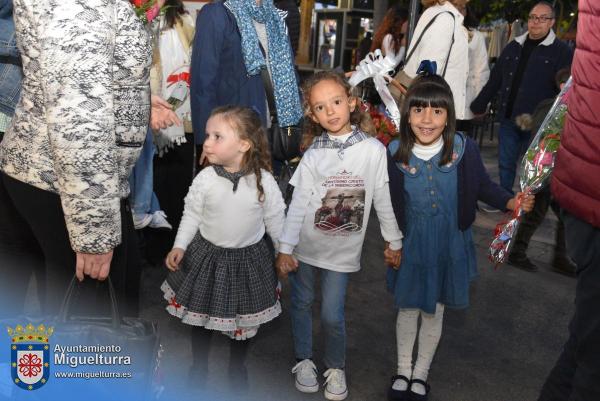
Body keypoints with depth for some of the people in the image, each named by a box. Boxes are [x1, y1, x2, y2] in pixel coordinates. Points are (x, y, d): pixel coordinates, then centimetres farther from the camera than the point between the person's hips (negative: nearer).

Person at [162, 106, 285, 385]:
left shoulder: (264, 180, -16)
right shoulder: (205, 179, -16)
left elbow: (275, 220, -3)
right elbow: (191, 215, -3)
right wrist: (179, 246, -12)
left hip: (248, 259, 0)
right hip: (207, 257, 0)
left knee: (245, 318, 17)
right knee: (201, 317, 15)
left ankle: (237, 366, 43)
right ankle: (199, 367, 39)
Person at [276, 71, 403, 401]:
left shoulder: (374, 150, -10)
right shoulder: (313, 156, -8)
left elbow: (383, 198, -2)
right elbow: (298, 203, -8)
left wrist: (393, 241, 5)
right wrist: (285, 248, -10)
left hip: (342, 250, -1)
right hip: (305, 245, 1)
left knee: (332, 315, 2)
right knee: (301, 304, 14)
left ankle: (336, 367, 27)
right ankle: (304, 360, 35)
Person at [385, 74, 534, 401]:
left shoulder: (464, 149, -18)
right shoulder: (395, 153, -16)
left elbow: (482, 186, -5)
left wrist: (510, 201, -19)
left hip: (449, 246, 0)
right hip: (410, 245, 0)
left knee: (434, 312, 17)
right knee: (408, 308, 18)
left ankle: (421, 373, 40)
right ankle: (403, 370, 41)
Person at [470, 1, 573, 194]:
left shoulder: (562, 52, -4)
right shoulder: (514, 47, 11)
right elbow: (494, 80, 15)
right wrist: (478, 105, 17)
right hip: (508, 119, 5)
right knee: (505, 165, 11)